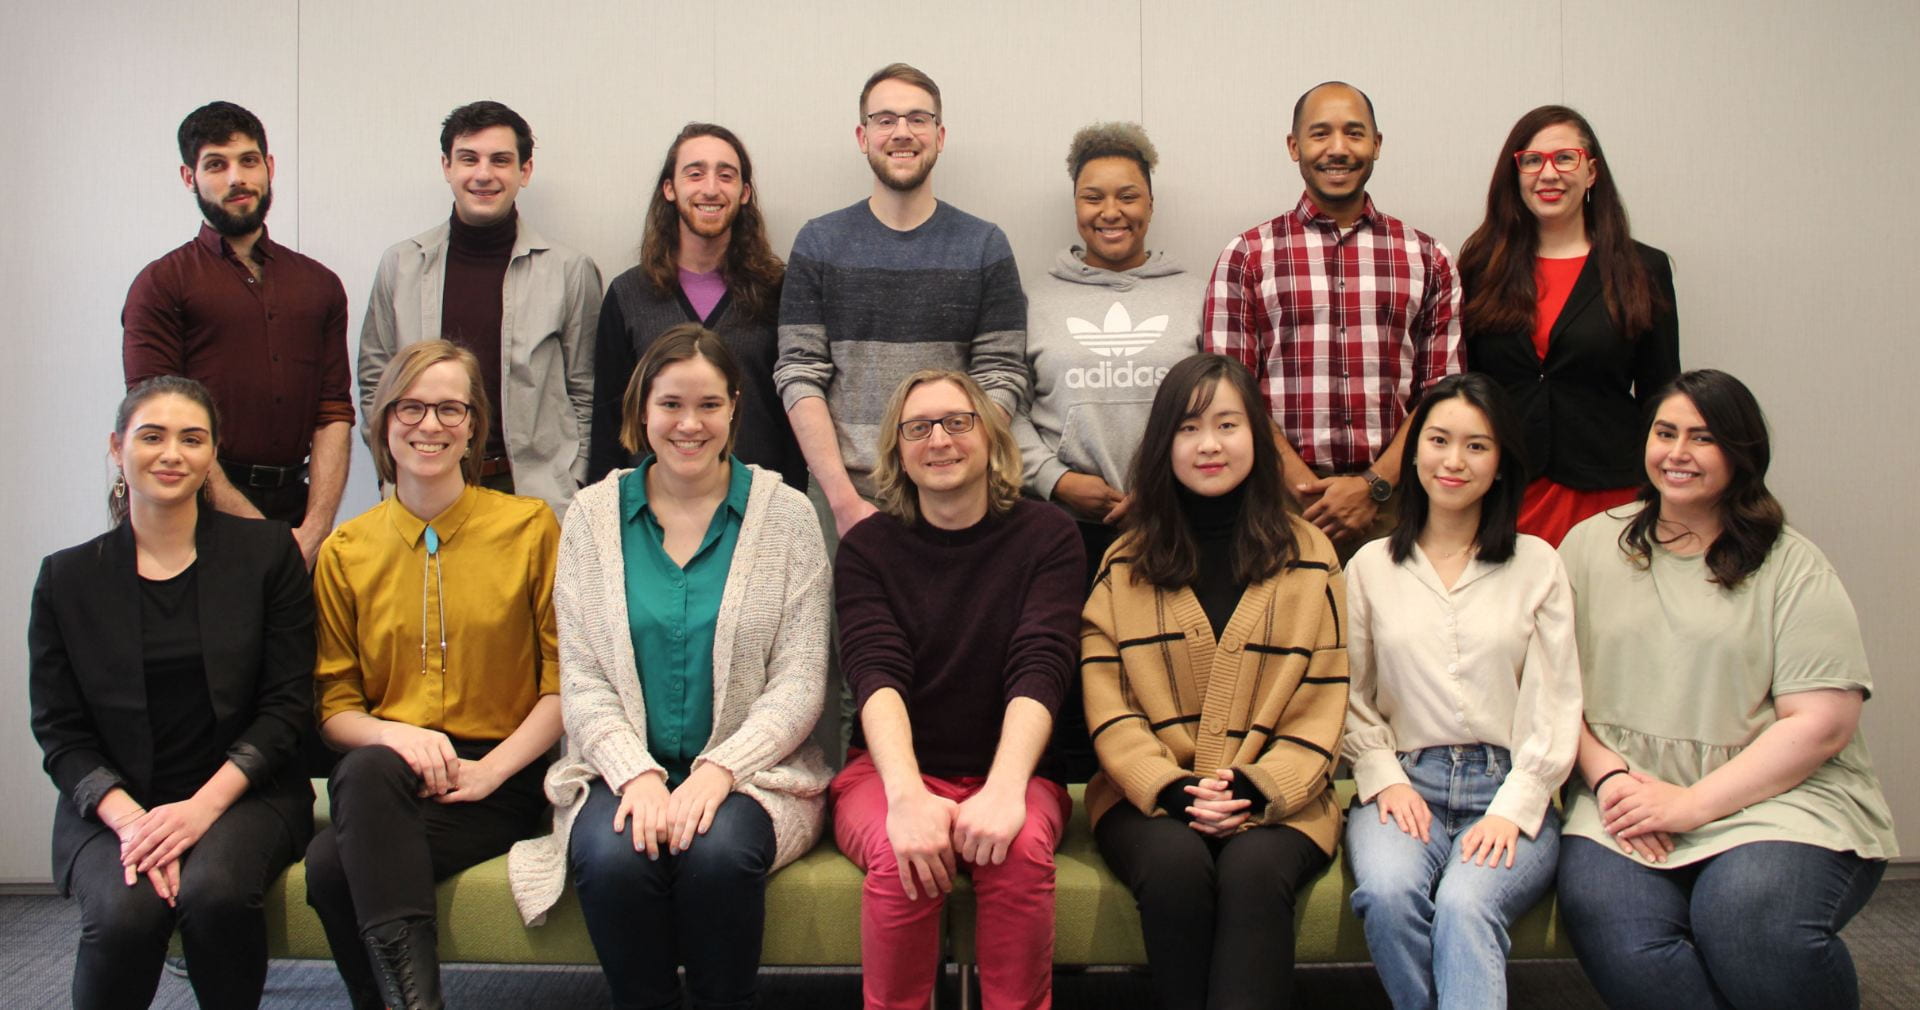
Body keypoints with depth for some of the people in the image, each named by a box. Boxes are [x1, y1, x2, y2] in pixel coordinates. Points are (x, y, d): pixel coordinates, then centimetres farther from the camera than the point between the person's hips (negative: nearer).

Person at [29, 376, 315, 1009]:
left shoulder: (267, 553, 4)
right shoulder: (67, 579, 8)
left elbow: (286, 705, -1)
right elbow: (60, 732, 4)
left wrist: (203, 806, -13)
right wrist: (130, 820, -14)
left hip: (242, 795, -1)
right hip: (113, 807, 1)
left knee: (215, 889, -32)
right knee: (125, 911, -30)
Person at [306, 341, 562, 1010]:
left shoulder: (531, 527, 4)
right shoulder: (344, 552, 12)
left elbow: (565, 679, 1)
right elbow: (334, 704, 11)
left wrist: (490, 768, -13)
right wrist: (393, 735, -12)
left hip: (502, 781, -3)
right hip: (377, 776, 3)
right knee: (370, 767, -35)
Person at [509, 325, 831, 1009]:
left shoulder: (784, 515, 3)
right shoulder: (592, 516, 8)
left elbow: (799, 682, -2)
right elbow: (581, 679, 2)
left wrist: (719, 770, -16)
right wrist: (637, 774, -15)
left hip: (754, 770, -1)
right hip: (625, 768, 1)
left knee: (717, 852, -31)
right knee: (614, 857, -30)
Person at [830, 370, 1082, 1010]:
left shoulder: (1047, 537, 0)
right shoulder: (867, 548, 2)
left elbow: (1040, 669, -13)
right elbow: (876, 673, -13)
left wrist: (1005, 790, -31)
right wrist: (906, 795, -32)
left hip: (1010, 771, 0)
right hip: (891, 769, 0)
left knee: (1021, 849, -33)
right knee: (901, 855, -32)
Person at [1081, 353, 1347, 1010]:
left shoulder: (1309, 555, 10)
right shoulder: (1125, 564, 11)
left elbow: (1323, 704, 5)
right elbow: (1107, 704, 3)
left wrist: (1256, 787, -12)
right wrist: (1172, 789, -13)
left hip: (1277, 799, 0)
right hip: (1150, 798, 1)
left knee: (1253, 871, -32)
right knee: (1176, 864, -31)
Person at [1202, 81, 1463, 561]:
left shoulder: (1428, 259, 11)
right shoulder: (1247, 256, 6)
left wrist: (1374, 485, -8)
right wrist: (1305, 486, -10)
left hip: (1396, 505, 1)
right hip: (1285, 503, -1)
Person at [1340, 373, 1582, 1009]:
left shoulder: (1538, 566, 10)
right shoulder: (1371, 567, 13)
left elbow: (1556, 706, 4)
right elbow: (1350, 696, 10)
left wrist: (1512, 808, -9)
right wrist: (1385, 778, -7)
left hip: (1509, 792, -1)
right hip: (1404, 784, 1)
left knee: (1466, 904, -33)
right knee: (1388, 893, -32)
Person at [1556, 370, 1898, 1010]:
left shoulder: (1791, 566, 4)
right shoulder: (1592, 544, 12)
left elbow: (1821, 725, -5)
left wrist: (1690, 804, -13)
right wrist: (1607, 775, -10)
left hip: (1775, 794, -1)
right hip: (1625, 793, 2)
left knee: (1751, 923, -33)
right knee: (1605, 919, -30)